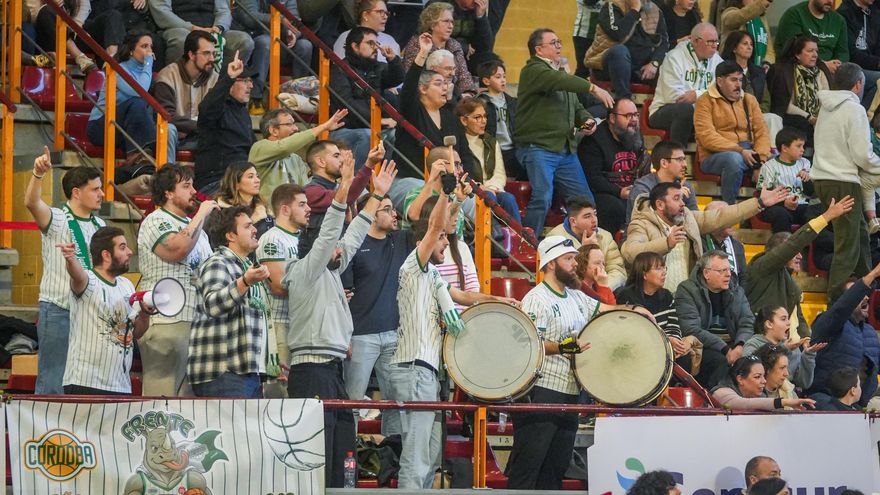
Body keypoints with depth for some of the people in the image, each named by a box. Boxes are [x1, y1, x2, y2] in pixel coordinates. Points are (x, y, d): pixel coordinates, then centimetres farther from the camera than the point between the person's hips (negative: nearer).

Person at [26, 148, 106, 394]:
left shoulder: (100, 225, 14)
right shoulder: (57, 220, -6)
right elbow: (32, 203, -26)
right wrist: (38, 174, -44)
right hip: (58, 311, -6)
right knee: (53, 384, -6)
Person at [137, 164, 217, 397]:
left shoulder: (195, 226, 22)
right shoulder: (156, 221, -3)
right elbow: (177, 249, -22)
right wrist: (201, 215, -11)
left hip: (197, 324, 8)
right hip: (166, 323, -8)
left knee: (191, 394, 8)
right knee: (163, 392, -10)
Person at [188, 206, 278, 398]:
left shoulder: (247, 267, 27)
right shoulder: (217, 264, -5)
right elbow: (213, 304, -25)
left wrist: (272, 361, 32)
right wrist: (245, 282, -39)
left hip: (250, 371, 10)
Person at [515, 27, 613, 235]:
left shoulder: (559, 72, 23)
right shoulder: (533, 71, -5)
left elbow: (576, 107, 29)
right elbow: (558, 81, -25)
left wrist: (587, 120, 6)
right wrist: (593, 88, -29)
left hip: (566, 150, 9)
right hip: (538, 147, -9)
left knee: (585, 200, 6)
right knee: (542, 199, -19)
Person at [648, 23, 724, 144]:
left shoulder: (716, 60, 9)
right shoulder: (674, 58, -8)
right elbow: (673, 96, -19)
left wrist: (697, 95, -21)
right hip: (663, 111, -5)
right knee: (686, 108, -37)